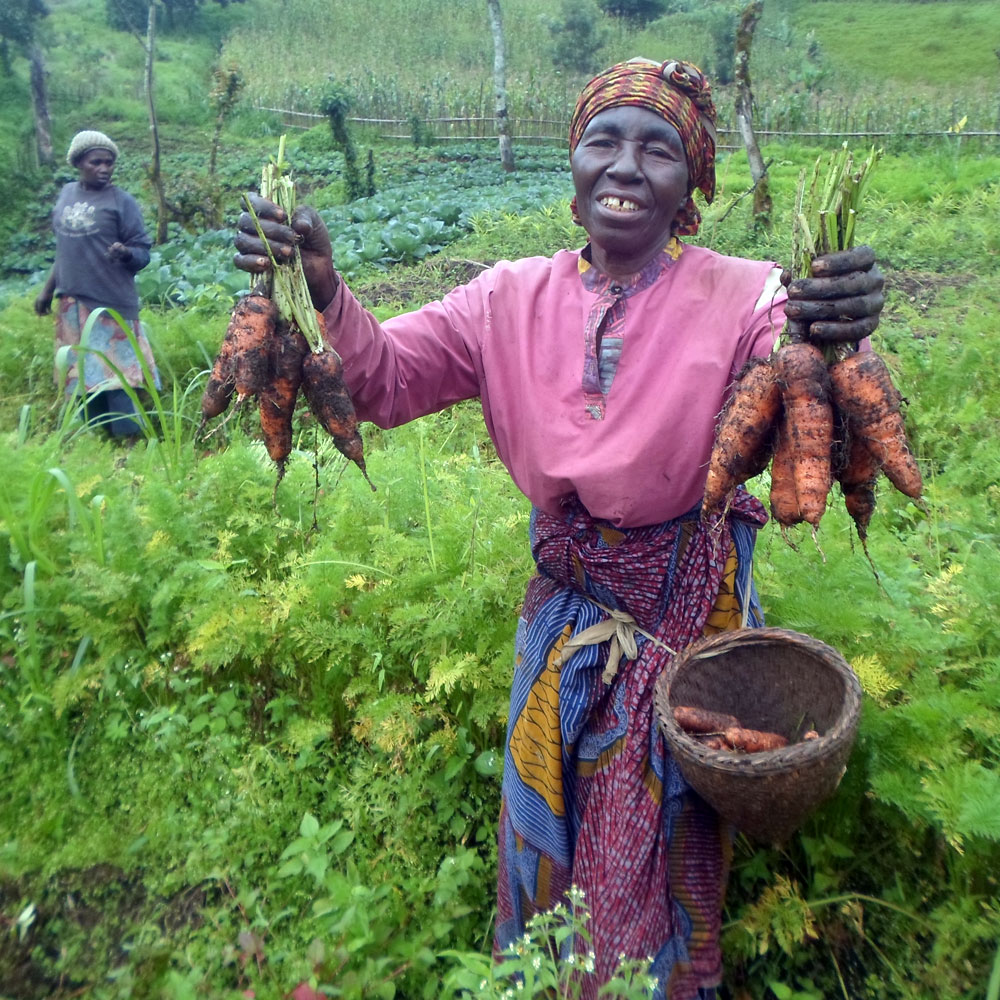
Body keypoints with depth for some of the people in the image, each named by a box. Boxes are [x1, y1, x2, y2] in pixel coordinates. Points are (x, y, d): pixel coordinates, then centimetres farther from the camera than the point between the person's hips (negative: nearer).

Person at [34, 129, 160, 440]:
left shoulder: (121, 200, -7)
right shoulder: (66, 194, 10)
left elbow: (143, 253, -9)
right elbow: (66, 248, 18)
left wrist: (125, 253, -31)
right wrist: (48, 288, 18)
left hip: (111, 303, -6)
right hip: (72, 303, 6)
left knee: (115, 374, -4)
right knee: (82, 375, 12)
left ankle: (129, 441, 3)